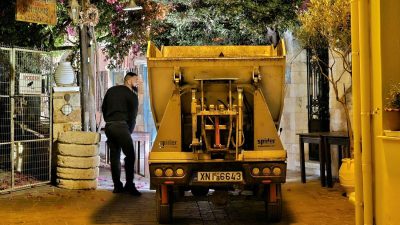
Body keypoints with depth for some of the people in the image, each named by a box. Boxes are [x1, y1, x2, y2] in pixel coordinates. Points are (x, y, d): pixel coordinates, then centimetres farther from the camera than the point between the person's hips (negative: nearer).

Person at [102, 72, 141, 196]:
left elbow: (103, 108, 21)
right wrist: (129, 132, 10)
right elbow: (132, 116, 0)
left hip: (108, 126, 7)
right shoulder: (132, 95, 1)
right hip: (121, 125, -7)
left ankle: (117, 186, 9)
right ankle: (129, 185, -13)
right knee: (130, 155, -7)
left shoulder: (111, 90, 20)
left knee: (114, 156, 9)